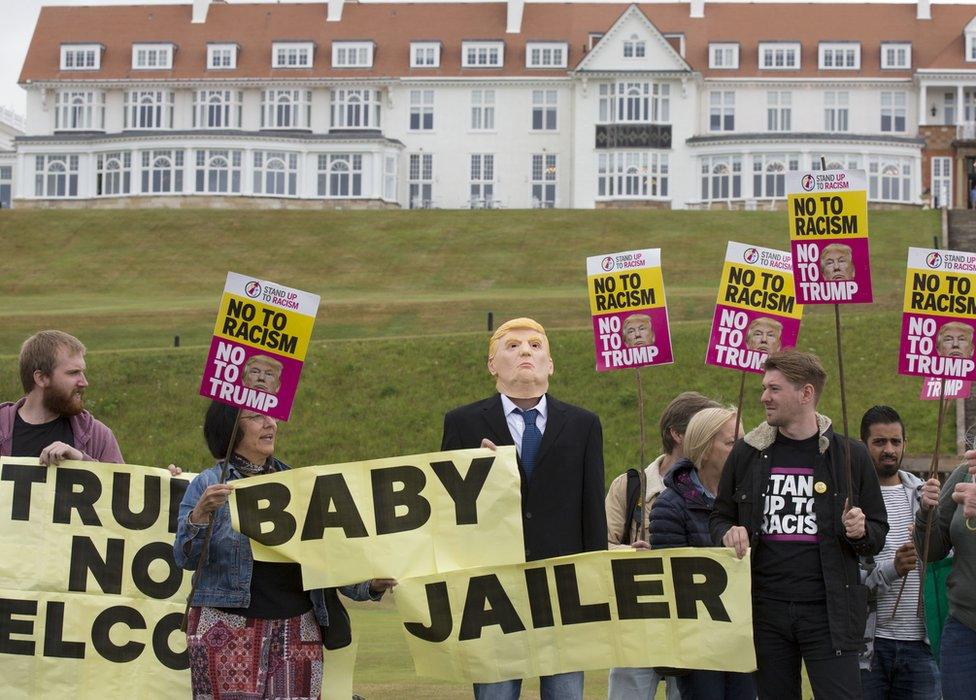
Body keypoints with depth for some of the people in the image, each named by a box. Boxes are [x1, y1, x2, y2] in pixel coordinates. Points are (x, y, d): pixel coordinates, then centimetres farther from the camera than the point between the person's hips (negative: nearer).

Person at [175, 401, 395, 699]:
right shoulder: (207, 485, 3)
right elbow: (186, 558, -6)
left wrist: (370, 585, -4)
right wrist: (199, 515, -23)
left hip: (298, 628, 3)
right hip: (227, 628, -3)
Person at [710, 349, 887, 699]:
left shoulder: (849, 456, 2)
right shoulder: (747, 454, 7)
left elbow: (878, 535, 9)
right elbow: (719, 518, 17)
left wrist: (861, 532, -14)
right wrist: (728, 533, -6)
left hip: (828, 611, -2)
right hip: (765, 611, 2)